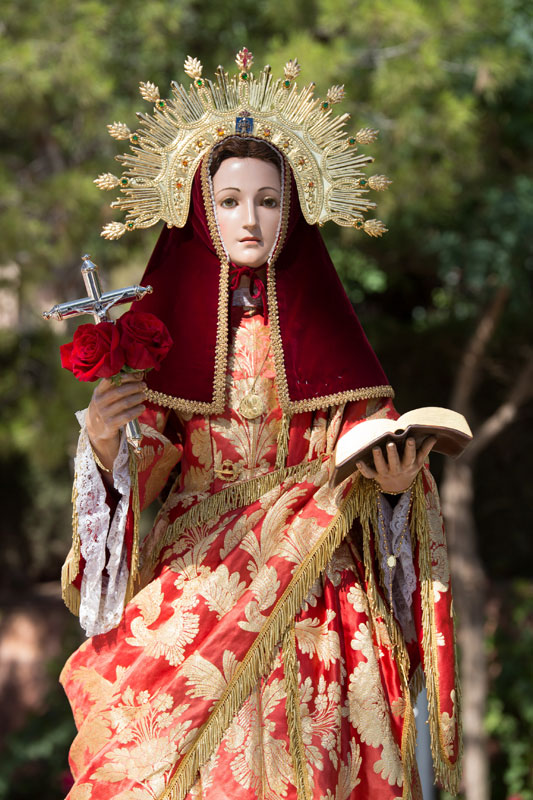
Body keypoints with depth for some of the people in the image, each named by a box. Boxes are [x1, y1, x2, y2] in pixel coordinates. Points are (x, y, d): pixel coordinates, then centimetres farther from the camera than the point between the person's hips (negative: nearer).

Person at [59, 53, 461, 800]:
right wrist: (104, 442, -22)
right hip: (195, 579, 0)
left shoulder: (319, 319, 6)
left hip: (310, 586, 0)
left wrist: (391, 479, -16)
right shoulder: (166, 318, 4)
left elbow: (369, 445, 5)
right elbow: (142, 470, -1)